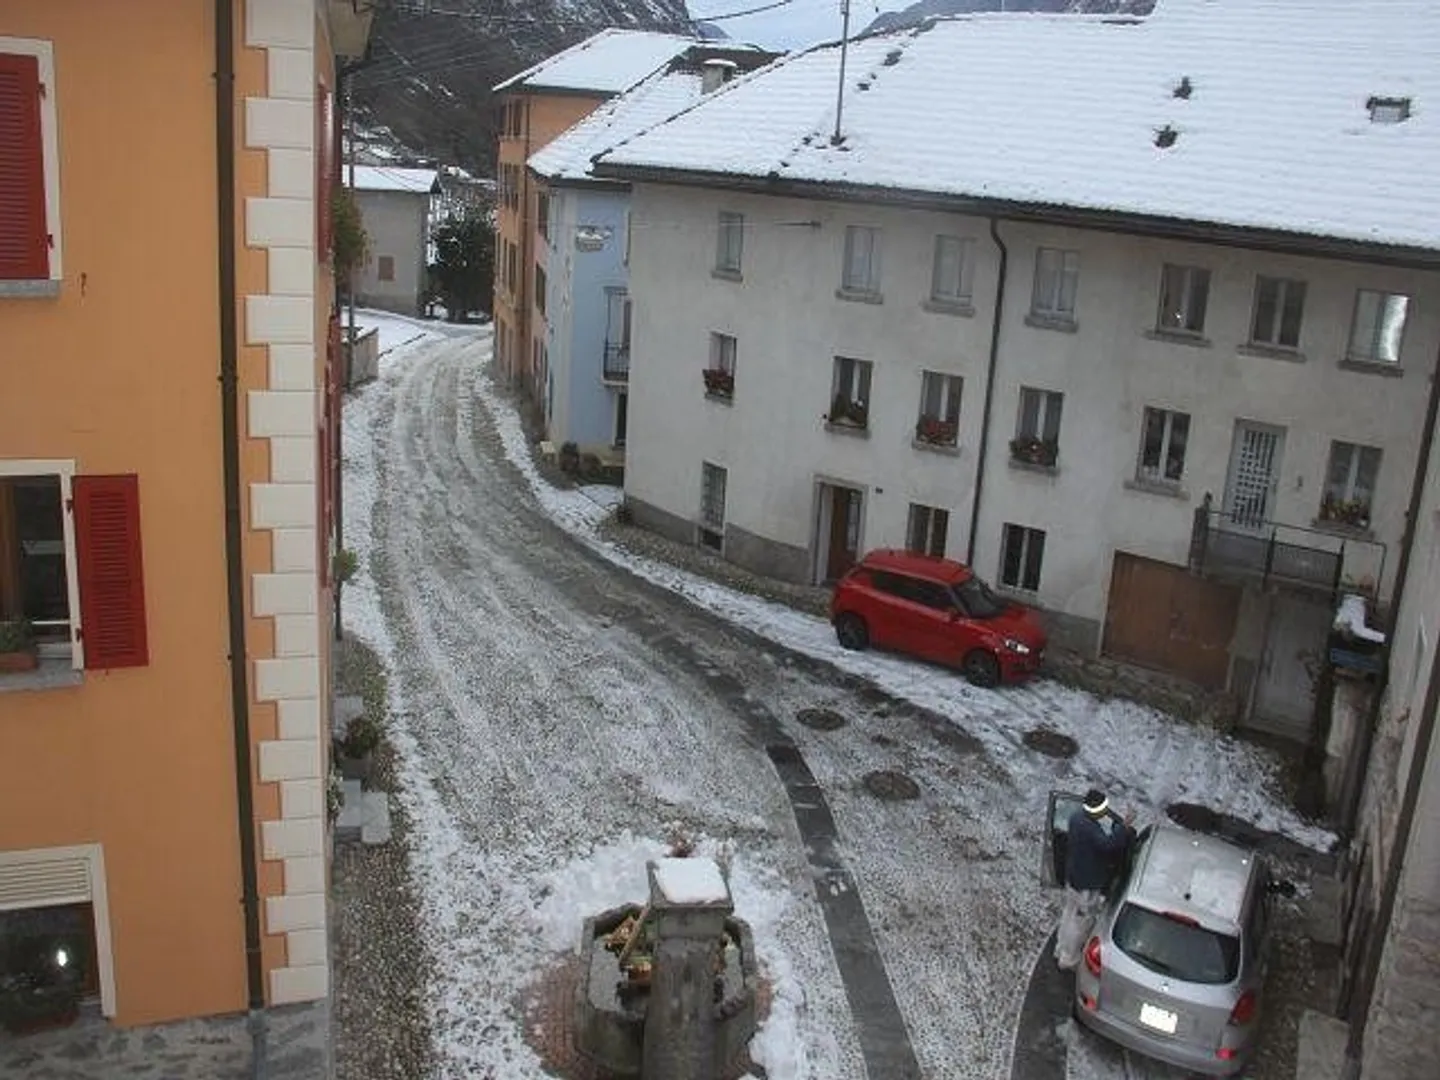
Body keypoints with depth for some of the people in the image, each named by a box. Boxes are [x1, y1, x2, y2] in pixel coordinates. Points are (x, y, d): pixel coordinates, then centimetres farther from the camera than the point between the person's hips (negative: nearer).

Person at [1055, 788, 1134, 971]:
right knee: (1081, 923, 9)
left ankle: (1061, 951, 43)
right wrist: (1124, 826, -37)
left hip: (1072, 878, 9)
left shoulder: (1076, 818, -4)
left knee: (1069, 914, 25)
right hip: (1087, 885, -9)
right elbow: (1108, 844, -43)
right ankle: (1068, 960, 24)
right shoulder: (1090, 829, -32)